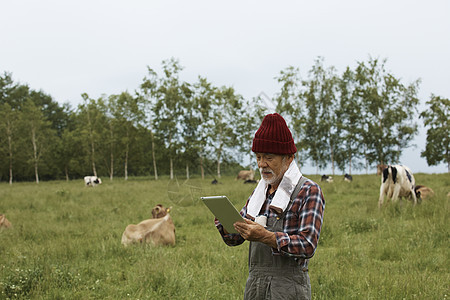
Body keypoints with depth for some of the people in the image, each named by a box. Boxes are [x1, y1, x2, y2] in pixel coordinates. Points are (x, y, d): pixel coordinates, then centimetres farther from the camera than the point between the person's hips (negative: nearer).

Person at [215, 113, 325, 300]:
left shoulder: (309, 191, -5)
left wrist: (266, 236, -25)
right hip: (255, 284, 6)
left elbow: (308, 246, -15)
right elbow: (235, 238, 14)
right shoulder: (260, 191, 15)